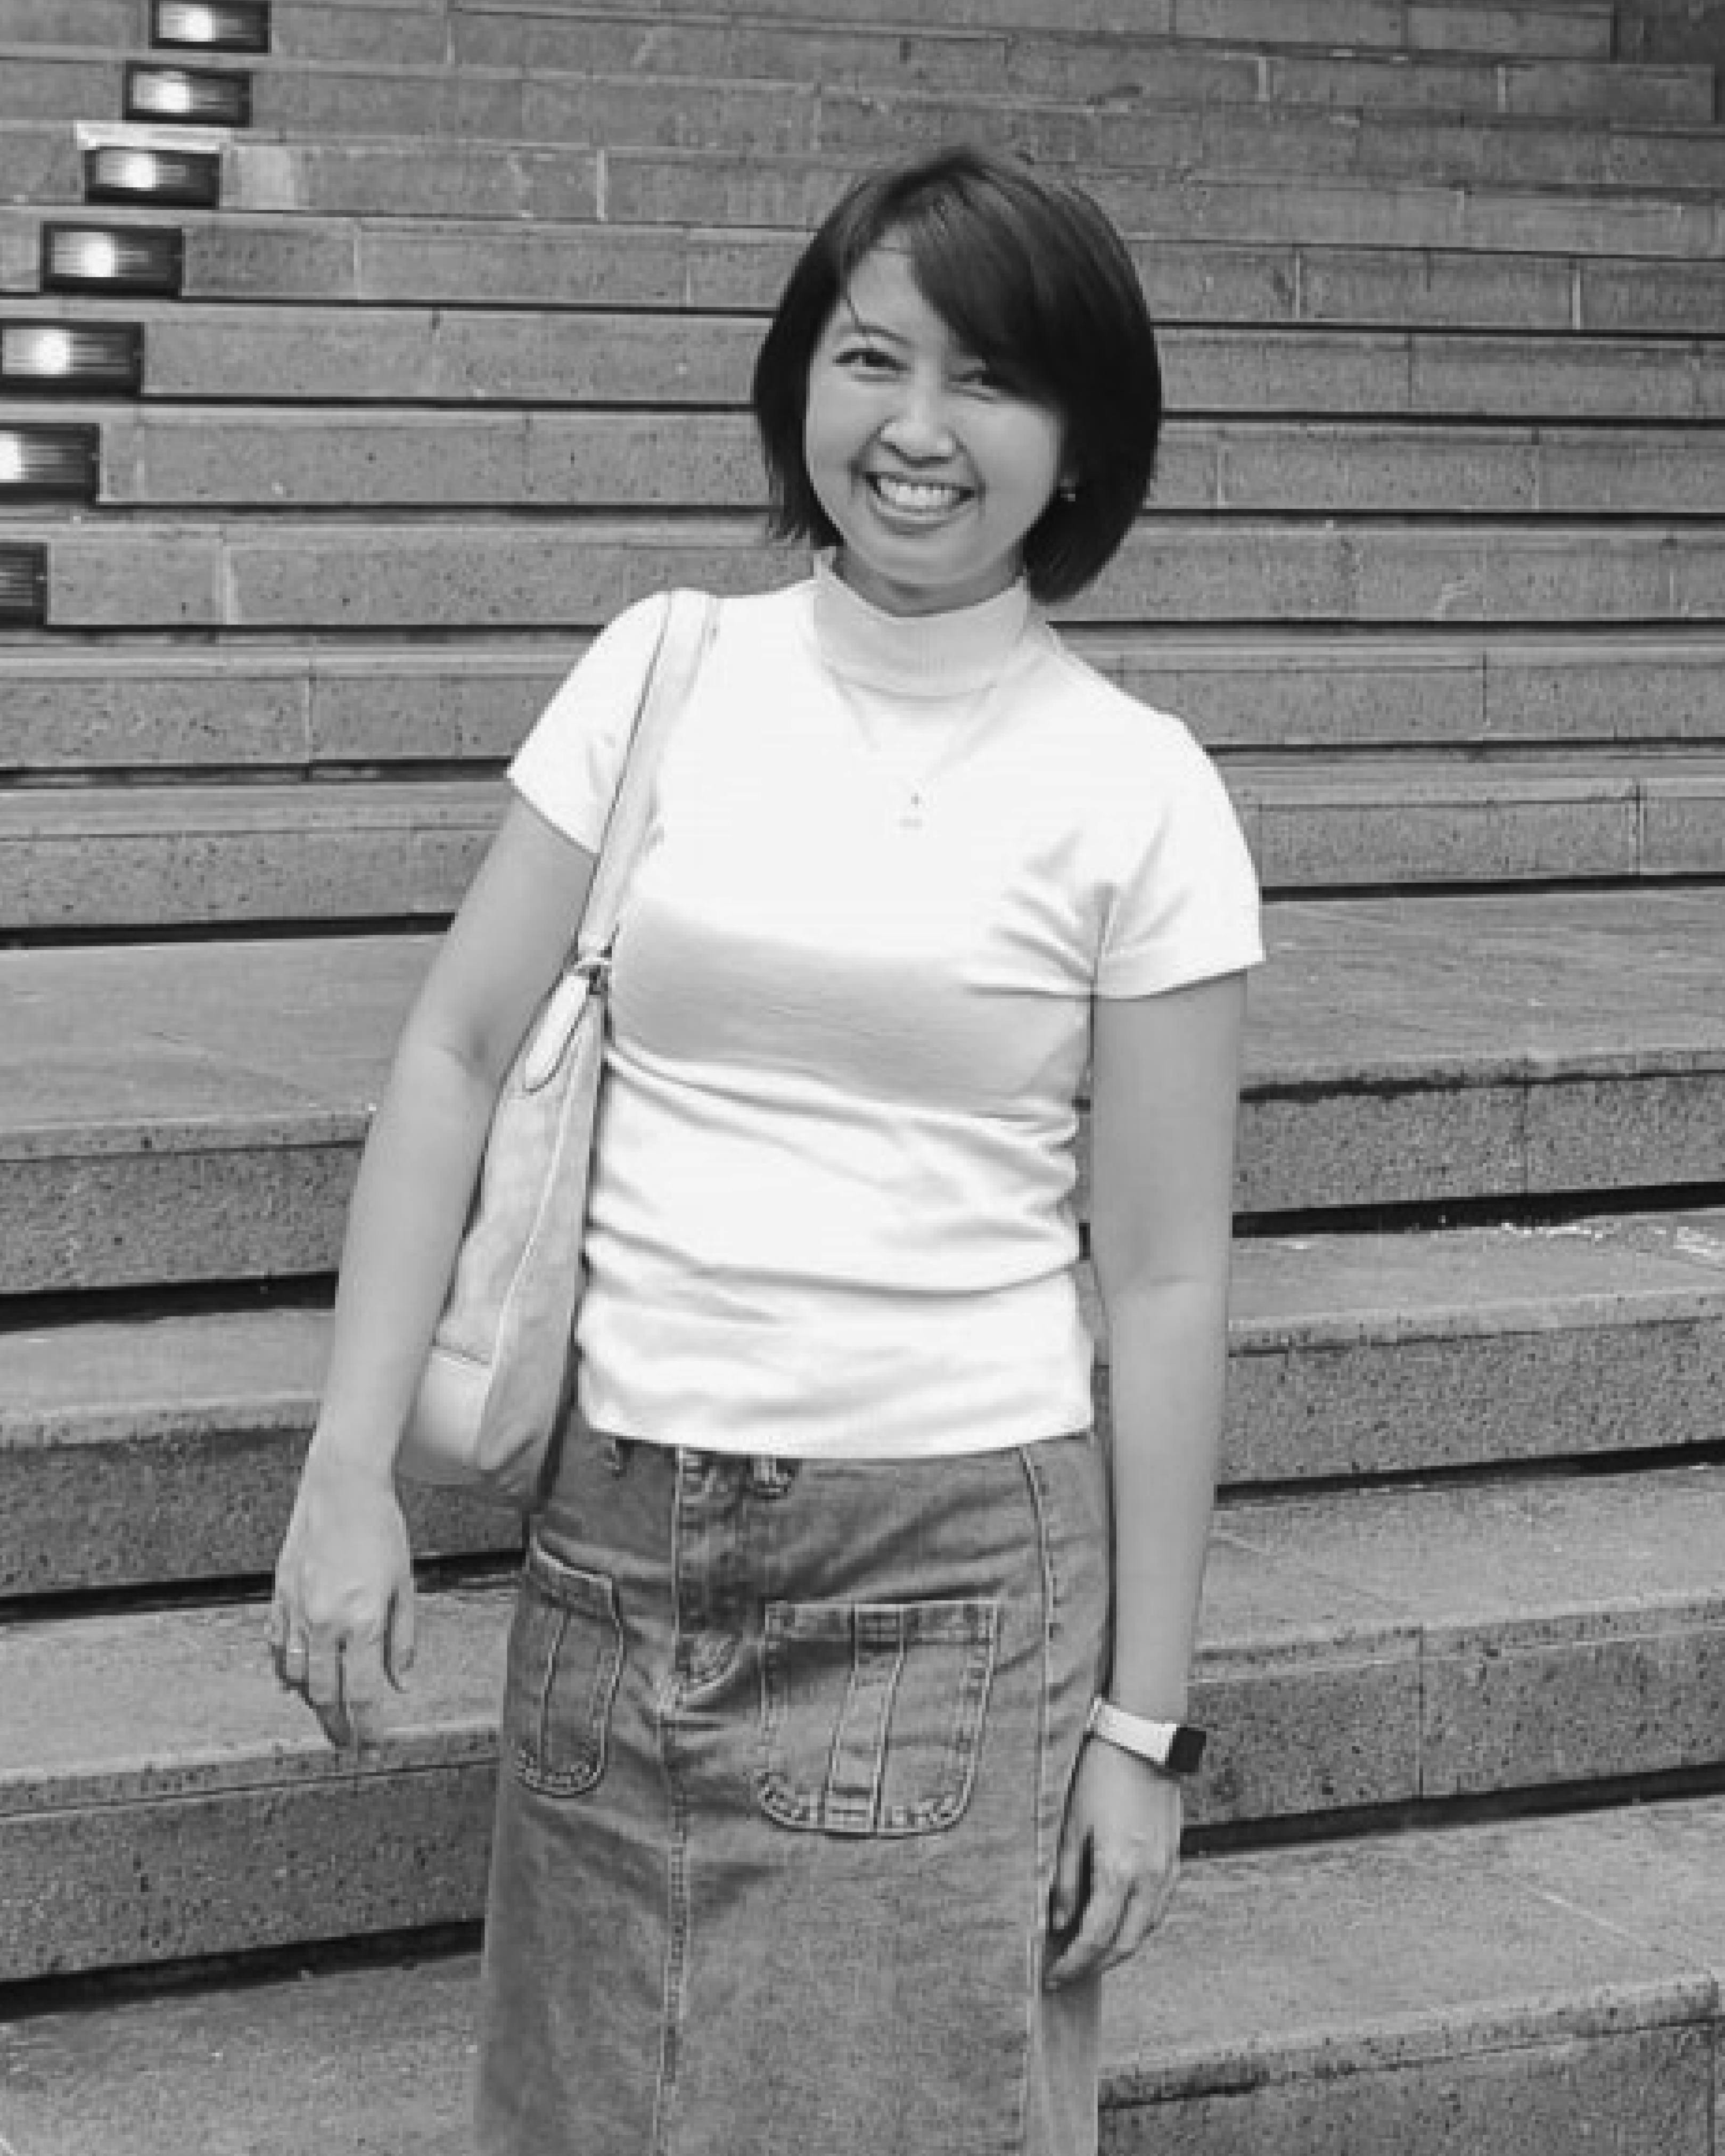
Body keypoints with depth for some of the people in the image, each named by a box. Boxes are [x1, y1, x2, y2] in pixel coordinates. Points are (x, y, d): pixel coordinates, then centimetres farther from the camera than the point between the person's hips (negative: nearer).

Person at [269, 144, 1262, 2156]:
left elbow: (1165, 1284, -2)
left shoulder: (1137, 791, -4)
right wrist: (348, 1469, -3)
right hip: (619, 1536, 3)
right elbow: (455, 1055, 5)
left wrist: (1142, 1722, -2)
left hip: (956, 1559, -2)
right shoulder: (662, 672, 2)